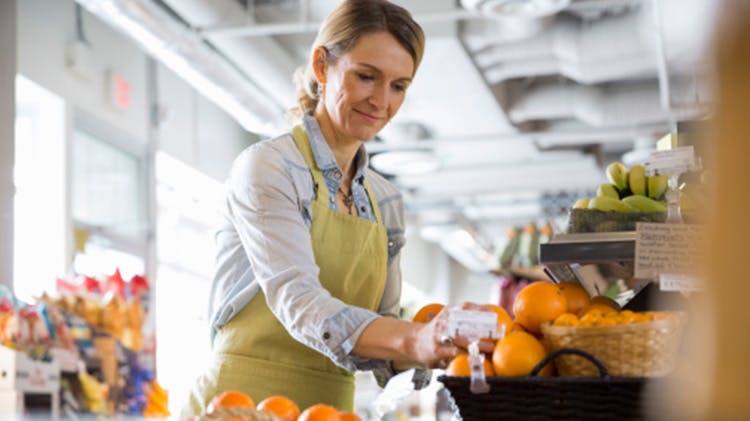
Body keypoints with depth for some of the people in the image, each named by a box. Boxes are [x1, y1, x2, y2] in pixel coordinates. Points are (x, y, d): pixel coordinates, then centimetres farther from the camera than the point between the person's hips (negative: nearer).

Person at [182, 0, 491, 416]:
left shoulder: (386, 202, 12)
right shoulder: (266, 167, -7)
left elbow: (382, 328, 12)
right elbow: (296, 301, -20)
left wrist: (442, 341, -8)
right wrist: (412, 340, -33)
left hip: (331, 407, 5)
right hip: (245, 403, -5)